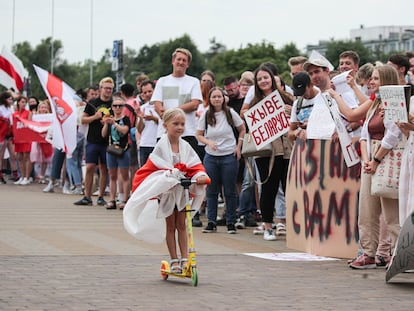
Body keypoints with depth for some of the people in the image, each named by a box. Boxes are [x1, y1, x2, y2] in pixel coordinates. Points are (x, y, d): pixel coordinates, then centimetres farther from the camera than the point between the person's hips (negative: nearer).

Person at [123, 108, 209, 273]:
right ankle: (174, 261, 9)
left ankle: (184, 259, 9)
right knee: (170, 225, 3)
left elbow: (195, 166, -5)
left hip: (182, 190, 3)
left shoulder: (185, 146, 0)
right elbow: (153, 167, -15)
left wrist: (201, 176, -26)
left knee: (181, 225, 6)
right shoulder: (162, 145, -12)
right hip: (166, 190, -3)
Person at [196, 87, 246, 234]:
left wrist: (238, 147, 0)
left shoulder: (230, 113, -3)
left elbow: (242, 129, 8)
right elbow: (199, 135, 5)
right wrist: (209, 142, -14)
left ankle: (231, 223, 10)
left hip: (229, 156, -2)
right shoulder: (205, 116, 0)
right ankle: (211, 222, 13)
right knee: (211, 191, 6)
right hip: (211, 157, 2)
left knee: (230, 191, 2)